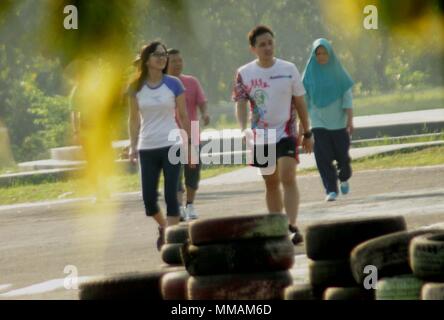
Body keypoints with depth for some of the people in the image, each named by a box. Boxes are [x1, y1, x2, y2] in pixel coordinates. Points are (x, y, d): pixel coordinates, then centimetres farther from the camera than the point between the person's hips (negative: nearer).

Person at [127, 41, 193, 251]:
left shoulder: (173, 84, 0)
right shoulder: (136, 88, 3)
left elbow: (182, 116, 6)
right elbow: (134, 119, 9)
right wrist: (133, 146, 1)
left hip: (171, 146, -1)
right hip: (147, 149, 1)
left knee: (170, 195, -7)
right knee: (148, 198, 0)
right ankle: (163, 226, 29)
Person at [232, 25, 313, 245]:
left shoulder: (289, 69, -2)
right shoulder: (244, 74, -2)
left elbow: (299, 102, 5)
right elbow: (241, 104, -4)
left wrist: (307, 133, 8)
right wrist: (243, 130, -22)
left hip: (286, 132, -2)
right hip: (261, 135, 2)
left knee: (288, 177, -18)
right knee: (271, 183, 11)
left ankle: (292, 227, -22)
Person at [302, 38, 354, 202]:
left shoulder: (338, 71, 0)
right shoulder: (310, 73, 2)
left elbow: (347, 96, -2)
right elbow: (305, 99, 5)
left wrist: (350, 120, -11)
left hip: (338, 120, 0)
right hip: (319, 121, 0)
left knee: (342, 155, 2)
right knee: (324, 157, -9)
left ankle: (344, 178, 32)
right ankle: (331, 190, -7)